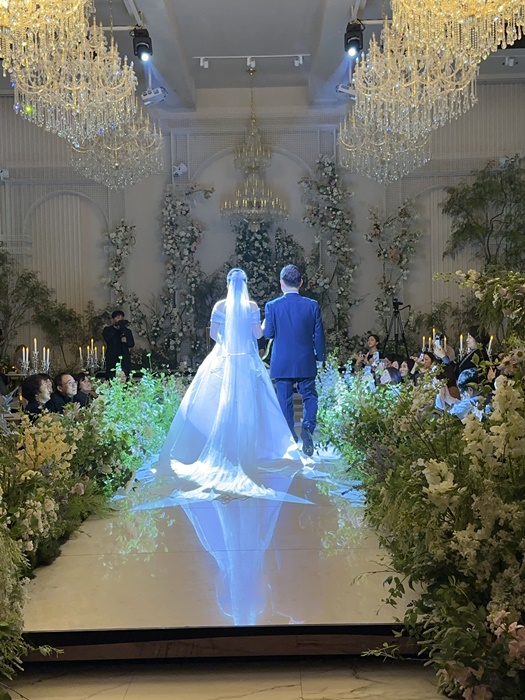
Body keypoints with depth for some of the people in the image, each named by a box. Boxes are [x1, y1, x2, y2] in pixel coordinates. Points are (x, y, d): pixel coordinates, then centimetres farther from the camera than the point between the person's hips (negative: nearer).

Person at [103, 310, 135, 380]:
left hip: (125, 361, 2)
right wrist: (115, 328, -14)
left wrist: (126, 341, -14)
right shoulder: (107, 330, 8)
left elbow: (132, 344, 7)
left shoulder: (127, 330, 15)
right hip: (112, 361, -2)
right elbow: (107, 339, -12)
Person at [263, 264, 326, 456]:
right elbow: (319, 334, -2)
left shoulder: (272, 306, -7)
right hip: (306, 363, 0)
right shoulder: (312, 305, -5)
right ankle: (307, 427, -11)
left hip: (281, 363, 0)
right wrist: (320, 357, 10)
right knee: (309, 396, 14)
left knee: (285, 401, 9)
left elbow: (268, 333, -3)